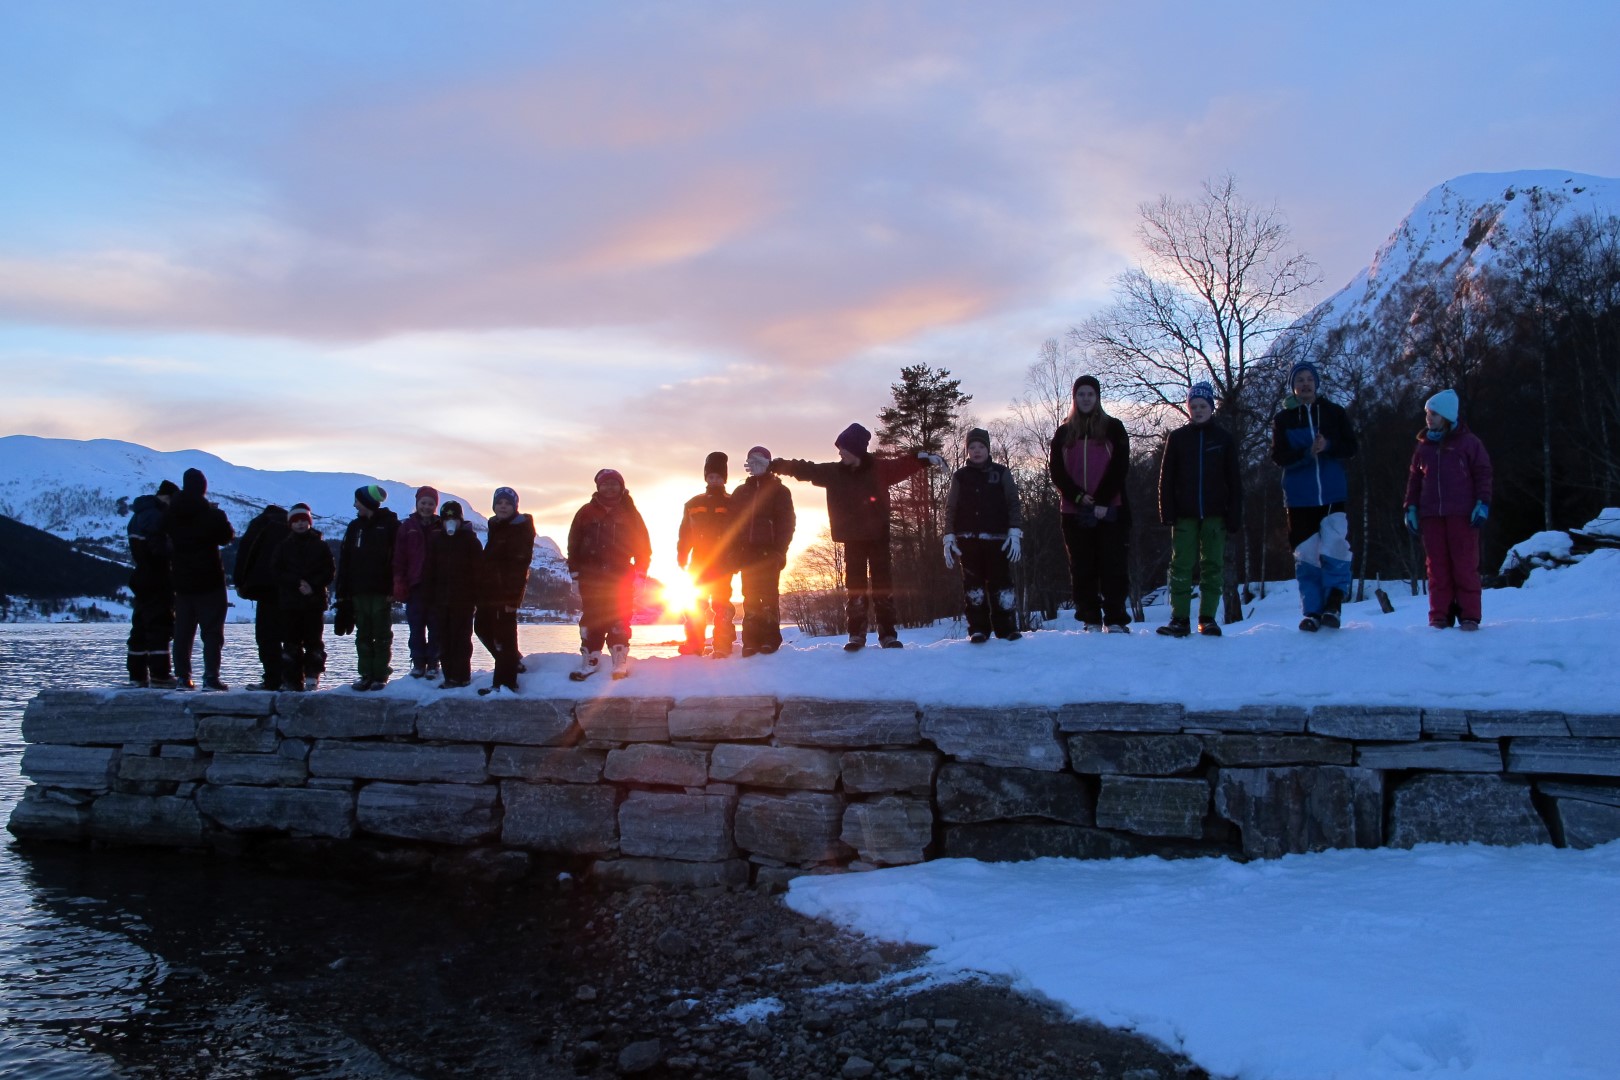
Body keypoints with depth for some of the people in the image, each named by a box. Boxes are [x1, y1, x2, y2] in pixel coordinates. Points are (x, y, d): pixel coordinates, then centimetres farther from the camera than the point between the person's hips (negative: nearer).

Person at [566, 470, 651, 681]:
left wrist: (640, 573, -1)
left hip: (621, 577, -1)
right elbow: (574, 544, 9)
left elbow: (643, 545, 7)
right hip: (591, 577, 1)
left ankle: (620, 662, 2)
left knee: (619, 620, -3)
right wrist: (575, 573, 4)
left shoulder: (630, 513, 7)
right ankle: (590, 660, 9)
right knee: (591, 618, 3)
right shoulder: (586, 513, 8)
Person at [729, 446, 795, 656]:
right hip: (747, 552, 4)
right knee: (750, 596, 1)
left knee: (768, 594, -6)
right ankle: (751, 641, 1)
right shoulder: (740, 492, 17)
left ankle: (770, 639, -5)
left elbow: (787, 522, -1)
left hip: (768, 552, -4)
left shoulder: (779, 490, 5)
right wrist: (735, 550, 2)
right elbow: (733, 522, 14)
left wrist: (779, 550, -11)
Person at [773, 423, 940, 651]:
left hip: (878, 537, -2)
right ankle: (856, 635, 8)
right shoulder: (834, 473, 3)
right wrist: (775, 465, 4)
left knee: (883, 584, 1)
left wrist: (923, 458, -30)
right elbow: (805, 469, 5)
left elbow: (903, 465, -11)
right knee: (855, 587, 4)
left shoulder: (879, 468, -4)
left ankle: (888, 634, 5)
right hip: (852, 539, 2)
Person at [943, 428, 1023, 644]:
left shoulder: (1001, 473, 7)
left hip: (997, 539, -1)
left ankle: (1007, 628, 2)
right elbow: (950, 509, 8)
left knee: (1001, 583, -3)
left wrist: (1015, 533, -8)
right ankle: (978, 629, 3)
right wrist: (949, 538, -1)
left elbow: (1013, 504, 3)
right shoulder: (960, 477, 10)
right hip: (968, 540, 1)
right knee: (972, 585, 0)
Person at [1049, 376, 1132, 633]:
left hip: (1110, 510, -2)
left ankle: (1115, 620, -2)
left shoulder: (1113, 428, 7)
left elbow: (1120, 467, -2)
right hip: (1074, 512, 2)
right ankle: (1091, 621, 5)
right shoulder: (1063, 432, 12)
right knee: (1082, 568, 1)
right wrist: (1079, 497, -11)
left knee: (1112, 564, -5)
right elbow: (1056, 471, 4)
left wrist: (1102, 502, -13)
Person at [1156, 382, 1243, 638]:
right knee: (1181, 565, -4)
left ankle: (1208, 618, 9)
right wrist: (1167, 512, -4)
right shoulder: (1177, 437, 6)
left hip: (1215, 514, 0)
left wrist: (1235, 516, -2)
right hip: (1184, 514, 0)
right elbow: (1166, 478, 5)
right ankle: (1179, 619, -1)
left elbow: (1234, 480, 5)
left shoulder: (1224, 438, 6)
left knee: (1213, 566, 2)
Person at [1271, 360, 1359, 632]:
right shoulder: (1283, 418, 6)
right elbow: (1278, 456, -3)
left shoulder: (1335, 413, 8)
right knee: (1306, 554, 1)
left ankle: (1334, 602, 1)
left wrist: (1328, 446, -18)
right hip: (1299, 497, 0)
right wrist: (1307, 452, -21)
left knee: (1336, 547, -14)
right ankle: (1312, 611, 8)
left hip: (1333, 494, 0)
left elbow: (1351, 448, 3)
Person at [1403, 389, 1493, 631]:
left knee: (1465, 565, -3)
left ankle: (1469, 616, 2)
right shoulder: (1423, 446, 15)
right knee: (1437, 566, 2)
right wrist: (1411, 507, 10)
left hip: (1462, 514, -4)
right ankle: (1440, 617, 4)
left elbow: (1483, 474, 2)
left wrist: (1482, 504, -7)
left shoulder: (1468, 442, 4)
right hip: (1431, 515, 4)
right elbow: (1414, 479, 18)